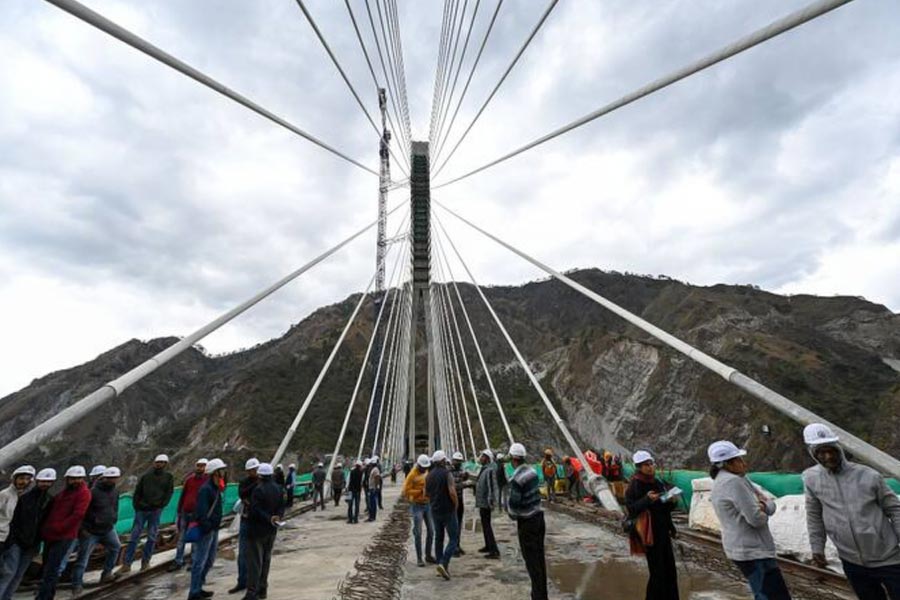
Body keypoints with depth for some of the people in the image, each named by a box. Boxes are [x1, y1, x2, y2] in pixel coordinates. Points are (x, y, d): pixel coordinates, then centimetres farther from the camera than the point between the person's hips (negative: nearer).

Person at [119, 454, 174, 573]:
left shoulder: (168, 477, 6)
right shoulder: (146, 476, 9)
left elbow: (169, 493, 4)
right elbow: (137, 491, 10)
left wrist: (160, 505, -6)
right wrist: (136, 505, -2)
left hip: (156, 510, -1)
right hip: (142, 509, 1)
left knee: (152, 537, 5)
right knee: (134, 536, 0)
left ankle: (145, 561, 17)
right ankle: (126, 564, 6)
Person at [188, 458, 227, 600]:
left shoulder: (216, 488, 10)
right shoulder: (205, 489, -19)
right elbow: (201, 511, -24)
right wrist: (206, 527, -25)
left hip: (214, 529, 10)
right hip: (206, 531, -10)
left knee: (209, 561, 18)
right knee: (200, 562, -1)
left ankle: (198, 588, 30)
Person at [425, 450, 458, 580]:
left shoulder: (429, 475, 6)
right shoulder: (447, 473, -14)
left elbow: (426, 493, 13)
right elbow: (452, 492, -23)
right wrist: (456, 504, -8)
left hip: (435, 511, 6)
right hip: (448, 510, -6)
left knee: (438, 538, 15)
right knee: (453, 538, 1)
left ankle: (440, 565, 19)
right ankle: (443, 564, -12)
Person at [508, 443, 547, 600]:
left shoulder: (516, 478, -22)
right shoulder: (532, 471, 1)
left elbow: (514, 503, -21)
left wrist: (512, 515, 1)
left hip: (526, 522, -8)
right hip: (538, 516, 8)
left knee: (531, 560, 3)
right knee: (539, 557, 17)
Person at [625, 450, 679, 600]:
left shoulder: (659, 484, 7)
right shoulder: (634, 486, -12)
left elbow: (667, 508, 15)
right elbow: (631, 508, -17)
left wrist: (672, 501, -5)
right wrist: (647, 499, -29)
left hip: (663, 531, 6)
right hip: (649, 533, -6)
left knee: (670, 570, 11)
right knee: (657, 572, -5)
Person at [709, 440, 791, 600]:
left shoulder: (723, 481, 12)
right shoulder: (733, 481, -19)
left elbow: (771, 506, 12)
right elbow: (756, 518, -21)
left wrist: (764, 506, -11)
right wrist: (763, 511, 1)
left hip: (745, 549, 10)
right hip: (752, 551, -10)